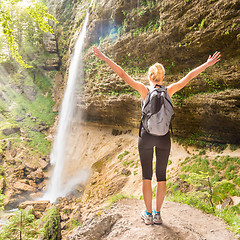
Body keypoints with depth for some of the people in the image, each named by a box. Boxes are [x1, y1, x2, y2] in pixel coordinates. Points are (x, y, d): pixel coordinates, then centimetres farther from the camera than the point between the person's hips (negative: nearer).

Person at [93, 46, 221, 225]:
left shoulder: (144, 90, -6)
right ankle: (158, 214, 19)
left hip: (146, 137, -2)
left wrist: (104, 58, -6)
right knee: (161, 176, 12)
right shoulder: (169, 91, -1)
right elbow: (189, 76, 6)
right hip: (164, 138, 2)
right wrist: (208, 64, 16)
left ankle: (148, 214, 17)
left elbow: (122, 74, -8)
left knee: (147, 176, 9)